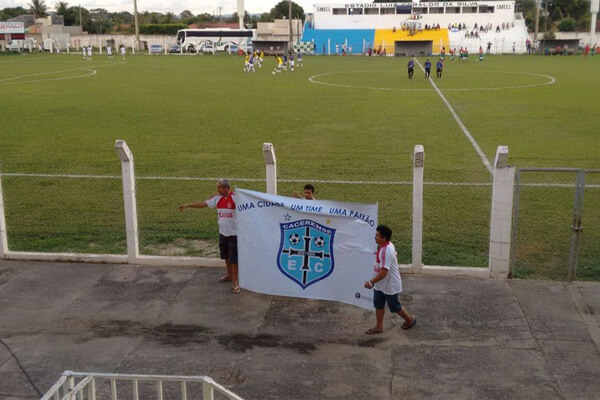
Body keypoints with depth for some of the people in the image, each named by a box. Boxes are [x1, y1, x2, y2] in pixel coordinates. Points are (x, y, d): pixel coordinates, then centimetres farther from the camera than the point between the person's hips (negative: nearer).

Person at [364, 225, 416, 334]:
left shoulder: (386, 251, -33)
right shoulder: (388, 245, -2)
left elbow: (383, 272, -36)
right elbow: (394, 255, 19)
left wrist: (371, 282, -31)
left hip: (390, 285, -9)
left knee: (394, 306, 11)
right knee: (378, 304, 15)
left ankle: (410, 319, 33)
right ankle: (379, 326, 27)